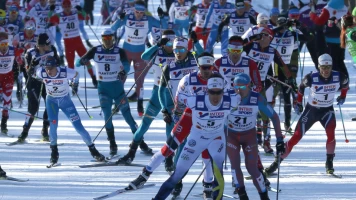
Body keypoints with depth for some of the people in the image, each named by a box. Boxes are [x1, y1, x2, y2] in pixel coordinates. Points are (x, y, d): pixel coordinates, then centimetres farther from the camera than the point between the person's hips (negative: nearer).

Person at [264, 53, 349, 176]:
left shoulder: (338, 77, -17)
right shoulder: (312, 78, -22)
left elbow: (345, 83, 9)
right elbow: (301, 87, 0)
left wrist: (343, 96, 10)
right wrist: (298, 102, 4)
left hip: (327, 110, 1)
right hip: (311, 109, -1)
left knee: (331, 133, -27)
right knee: (297, 136, -6)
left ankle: (329, 162, -7)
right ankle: (277, 162, 3)